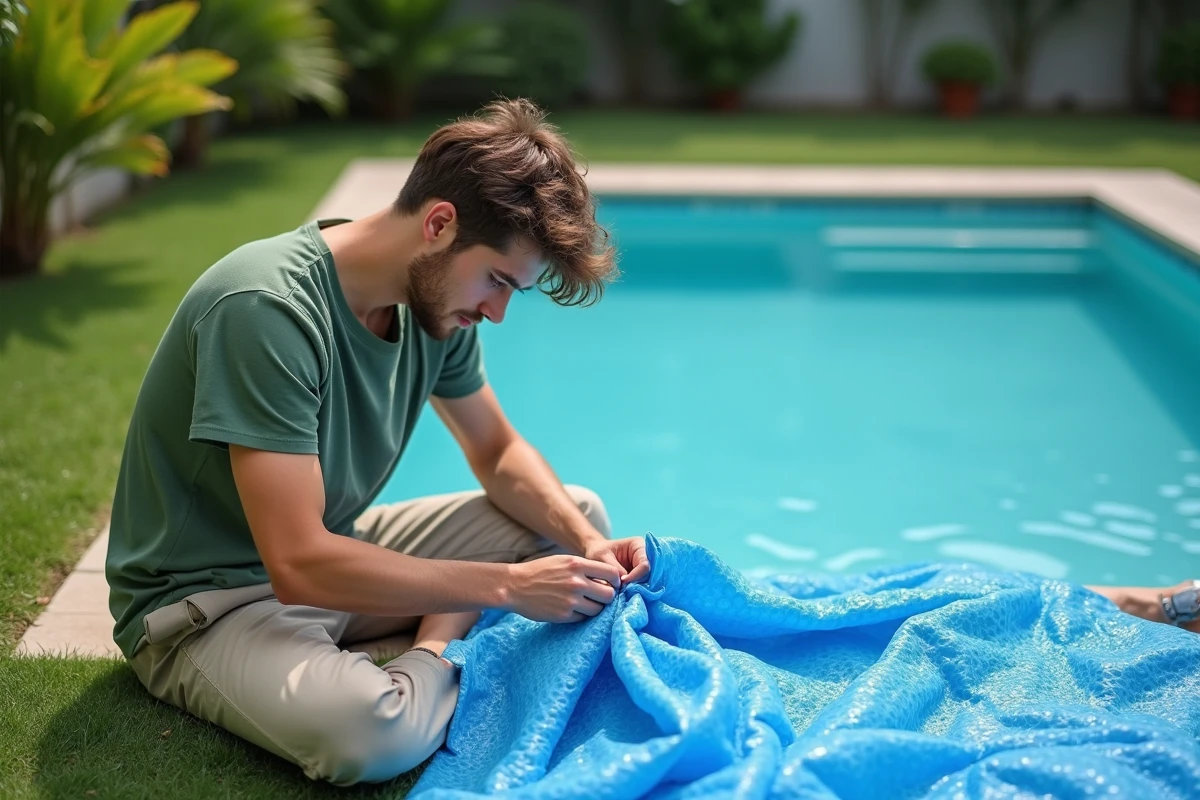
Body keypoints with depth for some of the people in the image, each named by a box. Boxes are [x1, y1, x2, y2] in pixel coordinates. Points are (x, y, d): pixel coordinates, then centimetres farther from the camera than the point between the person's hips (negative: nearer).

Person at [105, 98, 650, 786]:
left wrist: (587, 544, -10)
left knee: (581, 514, 5)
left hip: (338, 551, 8)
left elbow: (500, 454, 9)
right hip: (207, 602, -8)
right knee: (373, 729, -37)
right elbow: (301, 565, -33)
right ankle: (438, 669, -5)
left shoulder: (435, 295, -6)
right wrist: (507, 584, -28)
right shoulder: (269, 309, -30)